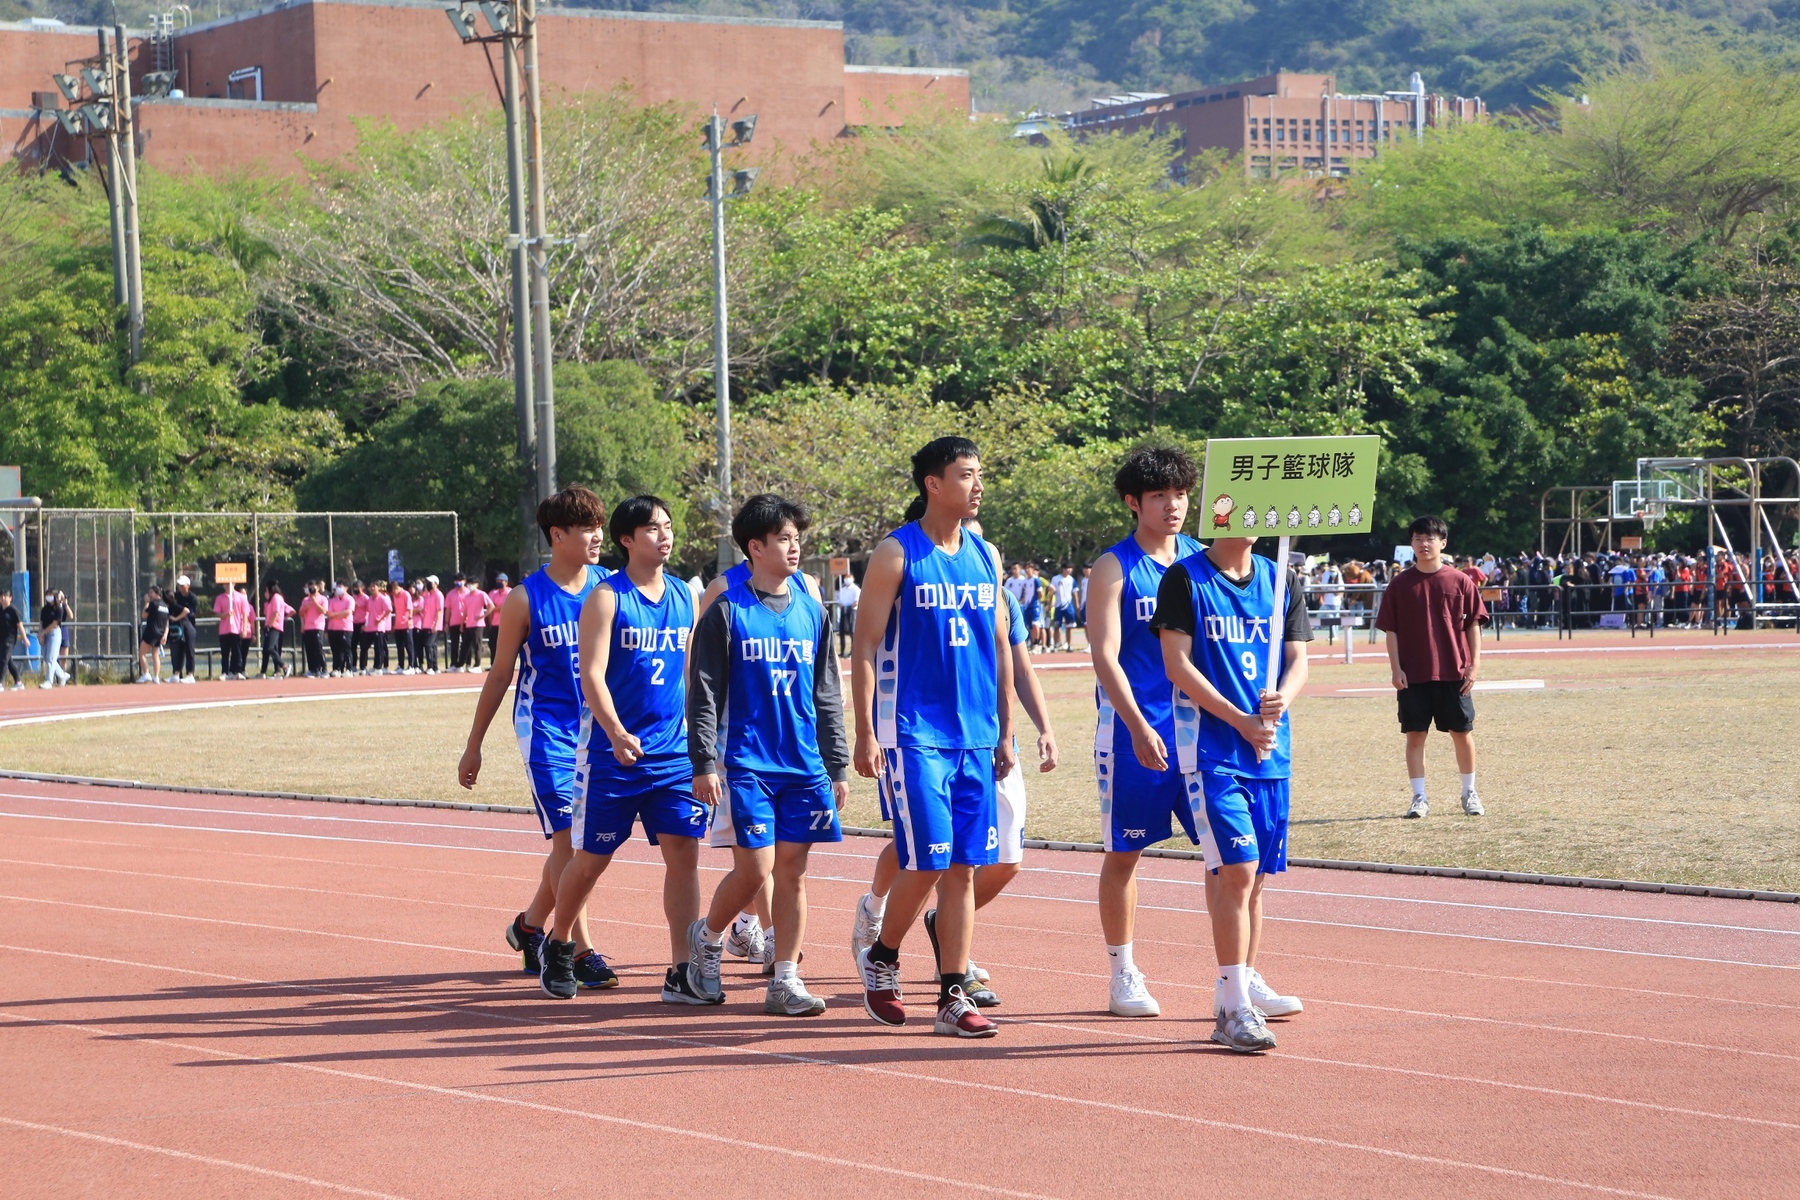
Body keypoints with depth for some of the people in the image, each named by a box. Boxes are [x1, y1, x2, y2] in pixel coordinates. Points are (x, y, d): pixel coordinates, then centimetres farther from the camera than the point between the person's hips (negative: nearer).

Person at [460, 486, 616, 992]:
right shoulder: (526, 599, -7)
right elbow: (499, 674, 1)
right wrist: (474, 744, 5)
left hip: (597, 729, 4)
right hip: (546, 727, -4)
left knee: (579, 842, 11)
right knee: (568, 838, -12)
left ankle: (530, 926, 32)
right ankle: (582, 952, -9)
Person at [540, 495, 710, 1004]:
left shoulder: (684, 597, 9)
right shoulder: (607, 598, -8)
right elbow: (591, 674, -16)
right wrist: (616, 732, -30)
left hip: (675, 752, 4)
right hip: (612, 753, -4)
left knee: (684, 853, -5)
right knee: (591, 858, 5)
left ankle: (682, 972, -3)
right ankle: (558, 945, 29)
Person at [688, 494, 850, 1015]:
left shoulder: (811, 610, 11)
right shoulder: (726, 611, -3)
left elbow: (826, 695, 15)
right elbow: (704, 694, -3)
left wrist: (837, 767, 13)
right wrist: (704, 763, -10)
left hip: (804, 765, 4)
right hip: (747, 762, -4)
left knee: (792, 871, 2)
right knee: (756, 869, -8)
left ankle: (785, 980, 7)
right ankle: (707, 939, 18)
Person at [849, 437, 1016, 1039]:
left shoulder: (985, 557, 11)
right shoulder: (896, 554, -6)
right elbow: (865, 647, -7)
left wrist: (1005, 734, 13)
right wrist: (866, 736, -12)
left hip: (975, 739, 5)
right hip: (914, 734, -5)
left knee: (964, 868, 3)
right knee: (927, 865, -8)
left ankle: (953, 999, 6)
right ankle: (880, 960, 16)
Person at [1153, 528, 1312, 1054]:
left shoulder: (1281, 580, 12)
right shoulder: (1185, 578, -3)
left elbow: (1298, 659, 11)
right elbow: (1177, 664, -9)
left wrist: (1282, 697, -12)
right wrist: (1241, 720, -15)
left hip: (1270, 751, 5)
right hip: (1211, 748, -5)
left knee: (1252, 873, 12)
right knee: (1237, 869, -14)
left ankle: (1246, 982, 26)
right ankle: (1232, 1009, -13)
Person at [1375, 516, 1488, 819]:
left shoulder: (1461, 582, 1)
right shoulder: (1400, 584, 2)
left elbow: (1473, 625, 3)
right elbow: (1390, 629, 3)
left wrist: (1474, 664, -4)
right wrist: (1396, 668, -5)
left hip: (1454, 673, 0)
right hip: (1413, 674, 0)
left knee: (1462, 732, 7)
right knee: (1415, 734, 2)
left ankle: (1470, 793, 20)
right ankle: (1419, 798, 9)